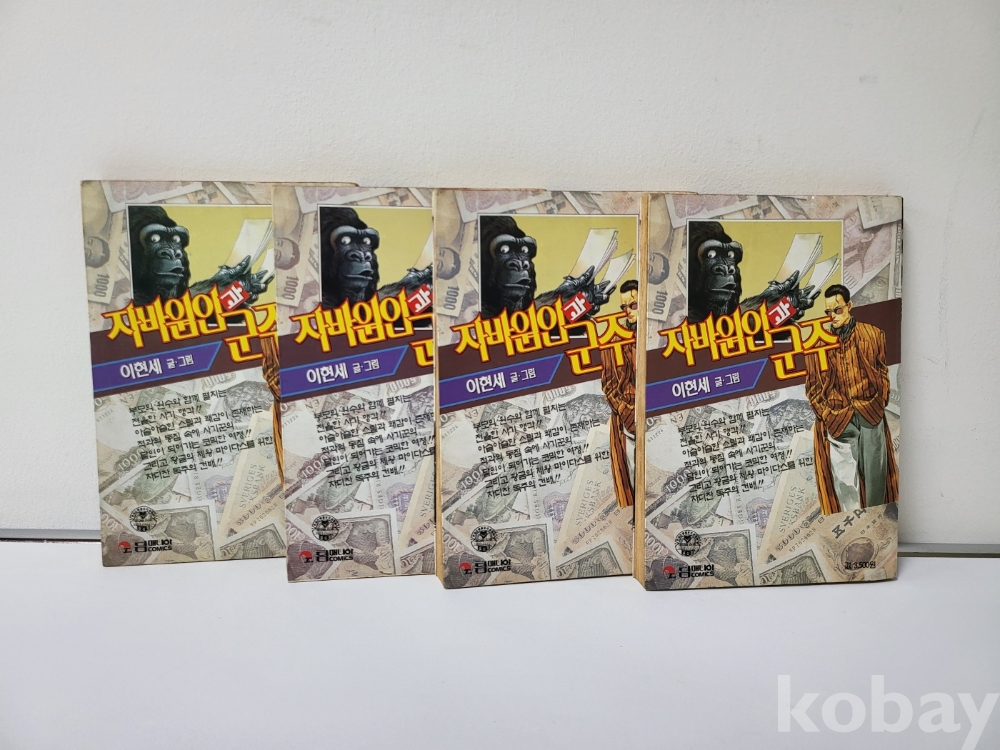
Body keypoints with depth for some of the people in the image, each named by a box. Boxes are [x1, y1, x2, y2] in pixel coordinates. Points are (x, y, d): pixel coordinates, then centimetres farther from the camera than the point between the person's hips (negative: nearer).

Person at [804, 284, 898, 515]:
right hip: (836, 420, -1)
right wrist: (826, 414, -4)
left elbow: (882, 372, 10)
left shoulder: (873, 334, 5)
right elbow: (812, 385, 5)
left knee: (875, 472, 8)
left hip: (871, 415, 1)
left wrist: (879, 402, 1)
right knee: (844, 477, 1)